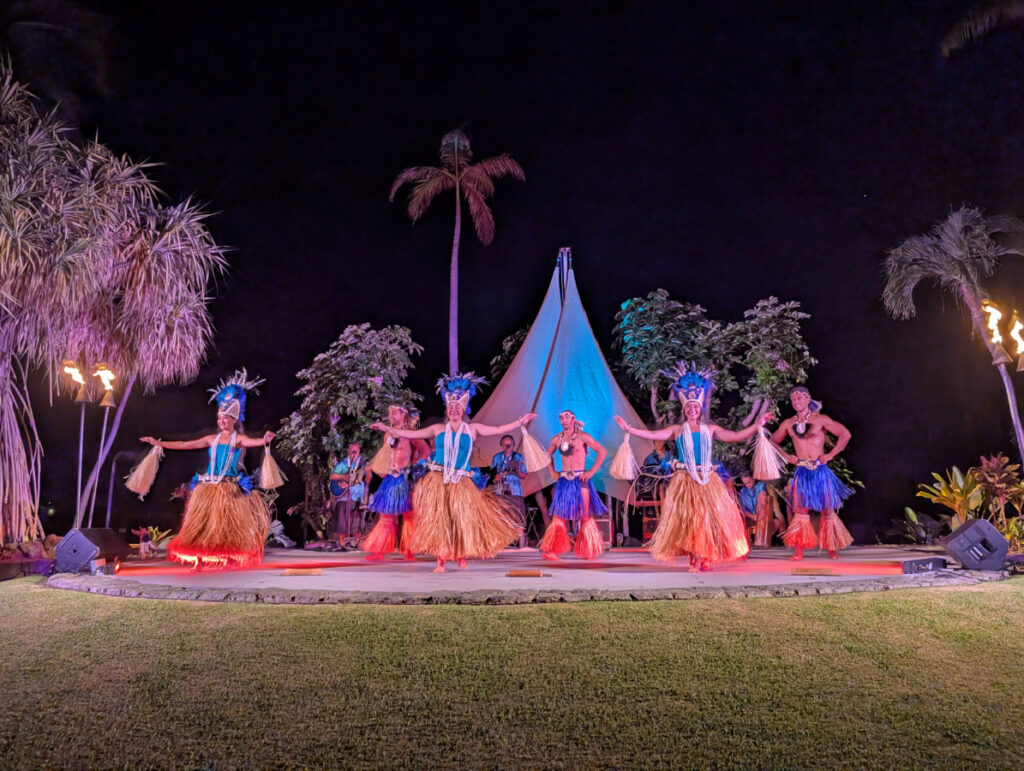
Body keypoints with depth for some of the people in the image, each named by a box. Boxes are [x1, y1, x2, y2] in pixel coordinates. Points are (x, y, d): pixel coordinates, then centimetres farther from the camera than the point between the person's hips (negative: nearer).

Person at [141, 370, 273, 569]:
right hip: (208, 487, 5)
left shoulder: (239, 439, -3)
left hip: (230, 488, -5)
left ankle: (229, 557, -1)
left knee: (228, 522, -6)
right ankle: (204, 556, 10)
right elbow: (184, 445, 15)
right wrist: (159, 443, 15)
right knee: (204, 522, 4)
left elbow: (252, 442, -25)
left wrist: (264, 440, -48)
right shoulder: (212, 439, 11)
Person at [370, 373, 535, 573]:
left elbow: (498, 430, 5)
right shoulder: (438, 429, 11)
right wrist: (386, 428, 11)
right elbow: (411, 434, 13)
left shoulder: (472, 429, 8)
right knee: (439, 519, -1)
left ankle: (462, 558, 15)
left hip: (461, 483, 0)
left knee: (462, 519, -1)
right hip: (437, 482, 1)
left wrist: (520, 422, -4)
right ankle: (441, 562, 5)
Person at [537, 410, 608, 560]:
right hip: (563, 481, 3)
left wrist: (592, 471, -11)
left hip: (580, 480, -3)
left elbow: (602, 451, -7)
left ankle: (588, 551, 14)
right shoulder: (556, 439, 8)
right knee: (558, 516, 0)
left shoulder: (583, 436, -4)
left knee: (585, 515, 2)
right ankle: (551, 550, 2)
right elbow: (548, 455, 25)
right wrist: (552, 472, 11)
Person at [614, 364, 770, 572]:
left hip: (707, 480, 1)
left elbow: (736, 436, 7)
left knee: (709, 517, -3)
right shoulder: (677, 430, 7)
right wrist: (629, 429, -7)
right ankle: (694, 560, 4)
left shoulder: (710, 429, 10)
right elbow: (651, 435, 1)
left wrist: (757, 425, -2)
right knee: (687, 519, -3)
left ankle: (705, 559, 7)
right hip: (684, 480, -1)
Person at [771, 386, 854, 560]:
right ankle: (798, 550, 0)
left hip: (820, 471, -2)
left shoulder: (820, 419, -2)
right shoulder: (788, 424, 7)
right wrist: (786, 457, 6)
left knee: (827, 510, 6)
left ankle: (831, 548, 17)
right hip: (801, 472, 2)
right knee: (800, 511, -1)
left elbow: (845, 434, -3)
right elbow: (773, 442, 19)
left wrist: (831, 454, -7)